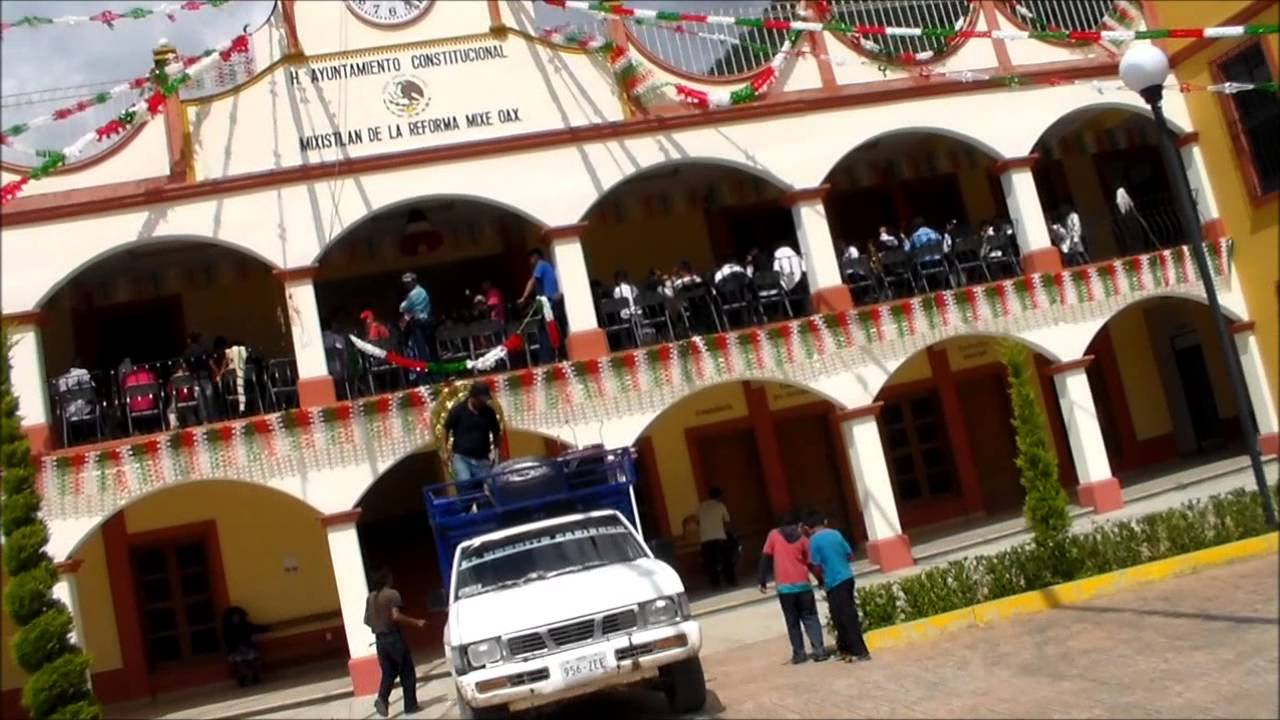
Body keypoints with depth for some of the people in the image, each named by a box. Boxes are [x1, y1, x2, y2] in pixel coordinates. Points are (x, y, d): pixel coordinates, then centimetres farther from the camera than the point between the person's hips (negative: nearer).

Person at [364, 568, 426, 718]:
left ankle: (381, 698, -10)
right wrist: (416, 622, -15)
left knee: (388, 673, 13)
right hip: (394, 637, -6)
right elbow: (396, 616, -21)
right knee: (407, 672, 5)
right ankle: (411, 706, 7)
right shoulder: (392, 594, -11)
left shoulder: (370, 597, 9)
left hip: (380, 639, 6)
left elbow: (367, 620, 12)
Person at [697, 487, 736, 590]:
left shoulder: (701, 507, 13)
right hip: (719, 536, -2)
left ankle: (715, 584, 1)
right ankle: (730, 581, 11)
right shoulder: (720, 505, 7)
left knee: (710, 563, 3)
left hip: (705, 538, 2)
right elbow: (726, 522, 15)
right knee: (726, 560, 9)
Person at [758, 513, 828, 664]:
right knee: (810, 618, 9)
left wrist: (763, 581, 2)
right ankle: (819, 650, -2)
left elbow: (765, 558, -1)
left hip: (784, 587, 0)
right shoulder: (802, 538, 6)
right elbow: (811, 562, 7)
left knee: (792, 622, 9)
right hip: (802, 585, 0)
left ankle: (799, 653, 6)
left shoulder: (773, 535, 4)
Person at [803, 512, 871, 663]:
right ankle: (846, 648, 26)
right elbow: (850, 555, 12)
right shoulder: (836, 533, 9)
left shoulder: (814, 540, -9)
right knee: (848, 616, 16)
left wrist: (821, 579, 9)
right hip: (847, 578, 7)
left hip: (834, 583, -7)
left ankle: (861, 652, -4)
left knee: (846, 618, -3)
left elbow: (817, 566, -10)